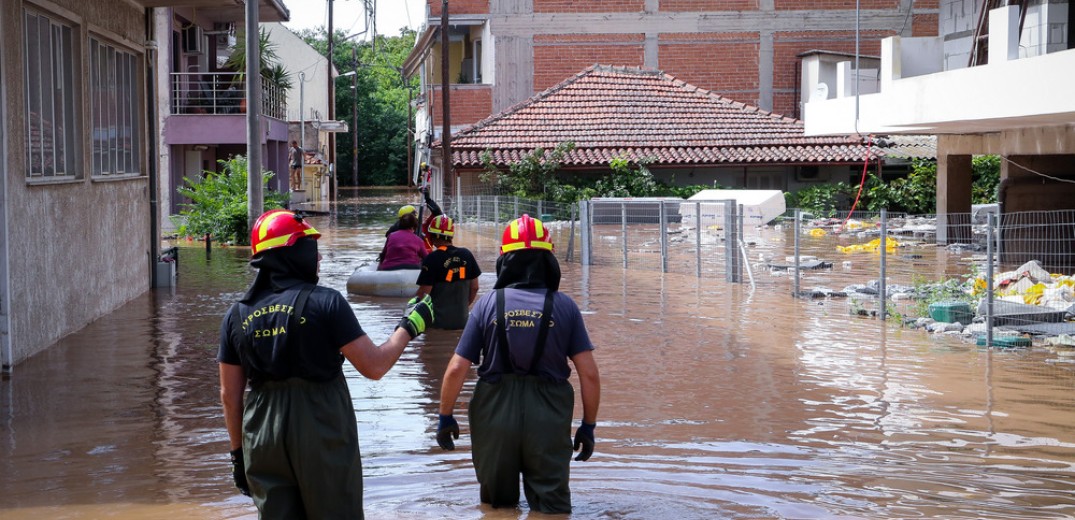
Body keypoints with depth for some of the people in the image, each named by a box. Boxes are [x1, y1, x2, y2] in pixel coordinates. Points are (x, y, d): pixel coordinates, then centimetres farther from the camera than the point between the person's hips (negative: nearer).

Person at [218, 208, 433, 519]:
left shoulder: (237, 315, 3)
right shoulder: (325, 302, -11)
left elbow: (230, 395, 6)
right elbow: (374, 366, -11)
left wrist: (238, 452, 16)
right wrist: (410, 326, 4)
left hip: (263, 445, 4)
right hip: (323, 439, -4)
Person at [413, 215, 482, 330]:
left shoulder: (432, 259, -12)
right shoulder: (466, 255, 4)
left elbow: (423, 293, -10)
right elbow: (474, 288, 10)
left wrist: (412, 303, 10)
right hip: (462, 321, 5)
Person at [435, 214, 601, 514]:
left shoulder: (488, 304, -5)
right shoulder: (564, 306, -4)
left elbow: (456, 369, -6)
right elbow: (589, 374, -6)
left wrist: (445, 417, 7)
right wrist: (588, 426, 6)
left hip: (495, 414, 1)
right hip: (548, 418, 0)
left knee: (498, 504, 20)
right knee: (552, 506, 11)